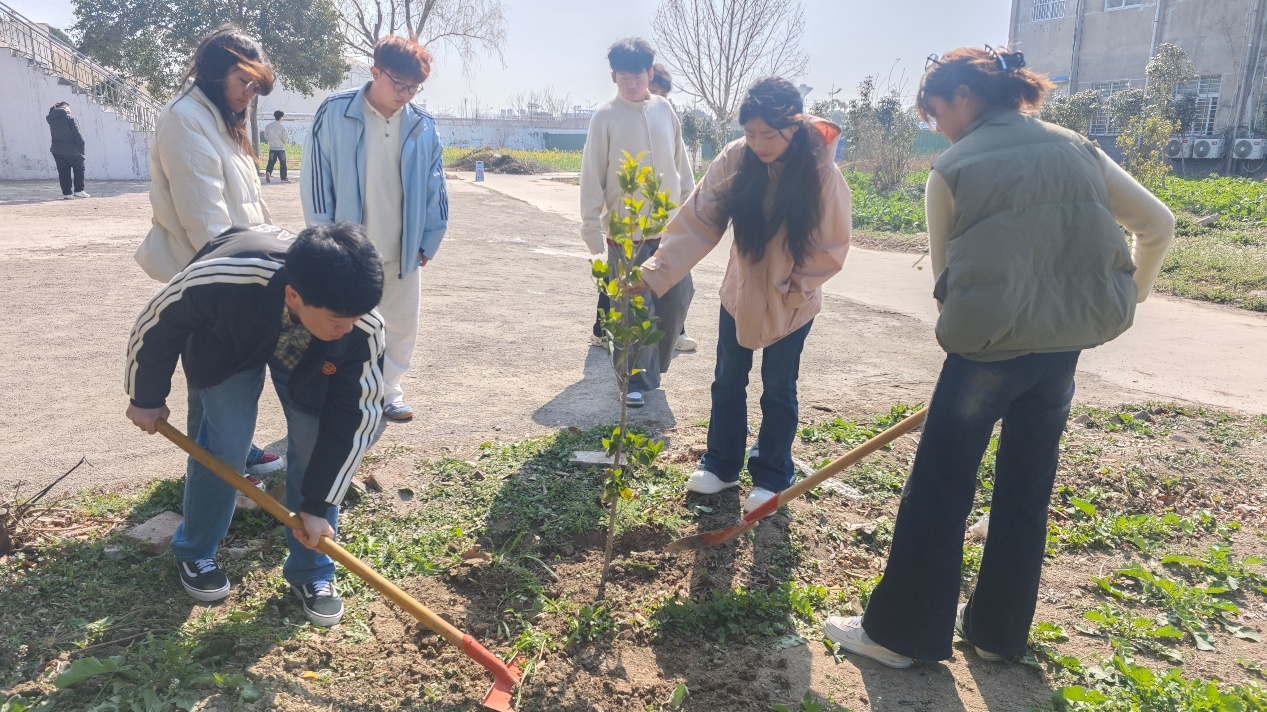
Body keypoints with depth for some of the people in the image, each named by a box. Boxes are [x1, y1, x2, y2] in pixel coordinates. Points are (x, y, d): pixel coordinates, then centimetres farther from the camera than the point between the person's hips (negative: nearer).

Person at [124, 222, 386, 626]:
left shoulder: (363, 329, -38)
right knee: (227, 445, -11)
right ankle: (194, 554, 18)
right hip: (226, 340, -1)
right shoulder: (221, 278, -44)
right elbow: (155, 325, -22)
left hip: (305, 353, 2)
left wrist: (317, 505, -20)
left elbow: (354, 416, -24)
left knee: (315, 442, -10)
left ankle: (311, 571, 10)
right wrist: (146, 398, -5)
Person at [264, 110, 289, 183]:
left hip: (272, 148, 3)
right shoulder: (282, 127, -12)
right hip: (281, 148, -3)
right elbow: (286, 138, -11)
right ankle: (284, 178, 12)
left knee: (271, 162, 8)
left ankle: (268, 172, -17)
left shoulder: (268, 126, 1)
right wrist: (286, 141, 12)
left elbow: (265, 136, 7)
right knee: (283, 163, 8)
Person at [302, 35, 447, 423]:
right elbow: (316, 178, -7)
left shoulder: (422, 125, -1)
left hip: (403, 252, 3)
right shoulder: (334, 114, -10)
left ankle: (389, 391, 33)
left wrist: (428, 241, 4)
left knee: (403, 327, 13)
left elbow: (434, 187, 5)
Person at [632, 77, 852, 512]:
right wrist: (656, 272, -30)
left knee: (778, 390, 10)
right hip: (739, 293, 3)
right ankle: (721, 465, 34)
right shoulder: (735, 158, -18)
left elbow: (831, 248, -14)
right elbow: (697, 223, -20)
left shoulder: (822, 173, -23)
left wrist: (789, 288, -17)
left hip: (792, 305, -3)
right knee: (727, 381, 14)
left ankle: (771, 477, 30)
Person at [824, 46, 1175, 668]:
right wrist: (1130, 295, 27)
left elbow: (946, 272, 4)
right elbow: (1158, 226, 12)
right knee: (1025, 494, 16)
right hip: (1063, 348, 5)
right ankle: (998, 631, 30)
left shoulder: (952, 169, -2)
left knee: (937, 493, 5)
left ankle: (899, 632, 16)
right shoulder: (1076, 148, 9)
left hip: (987, 345, -5)